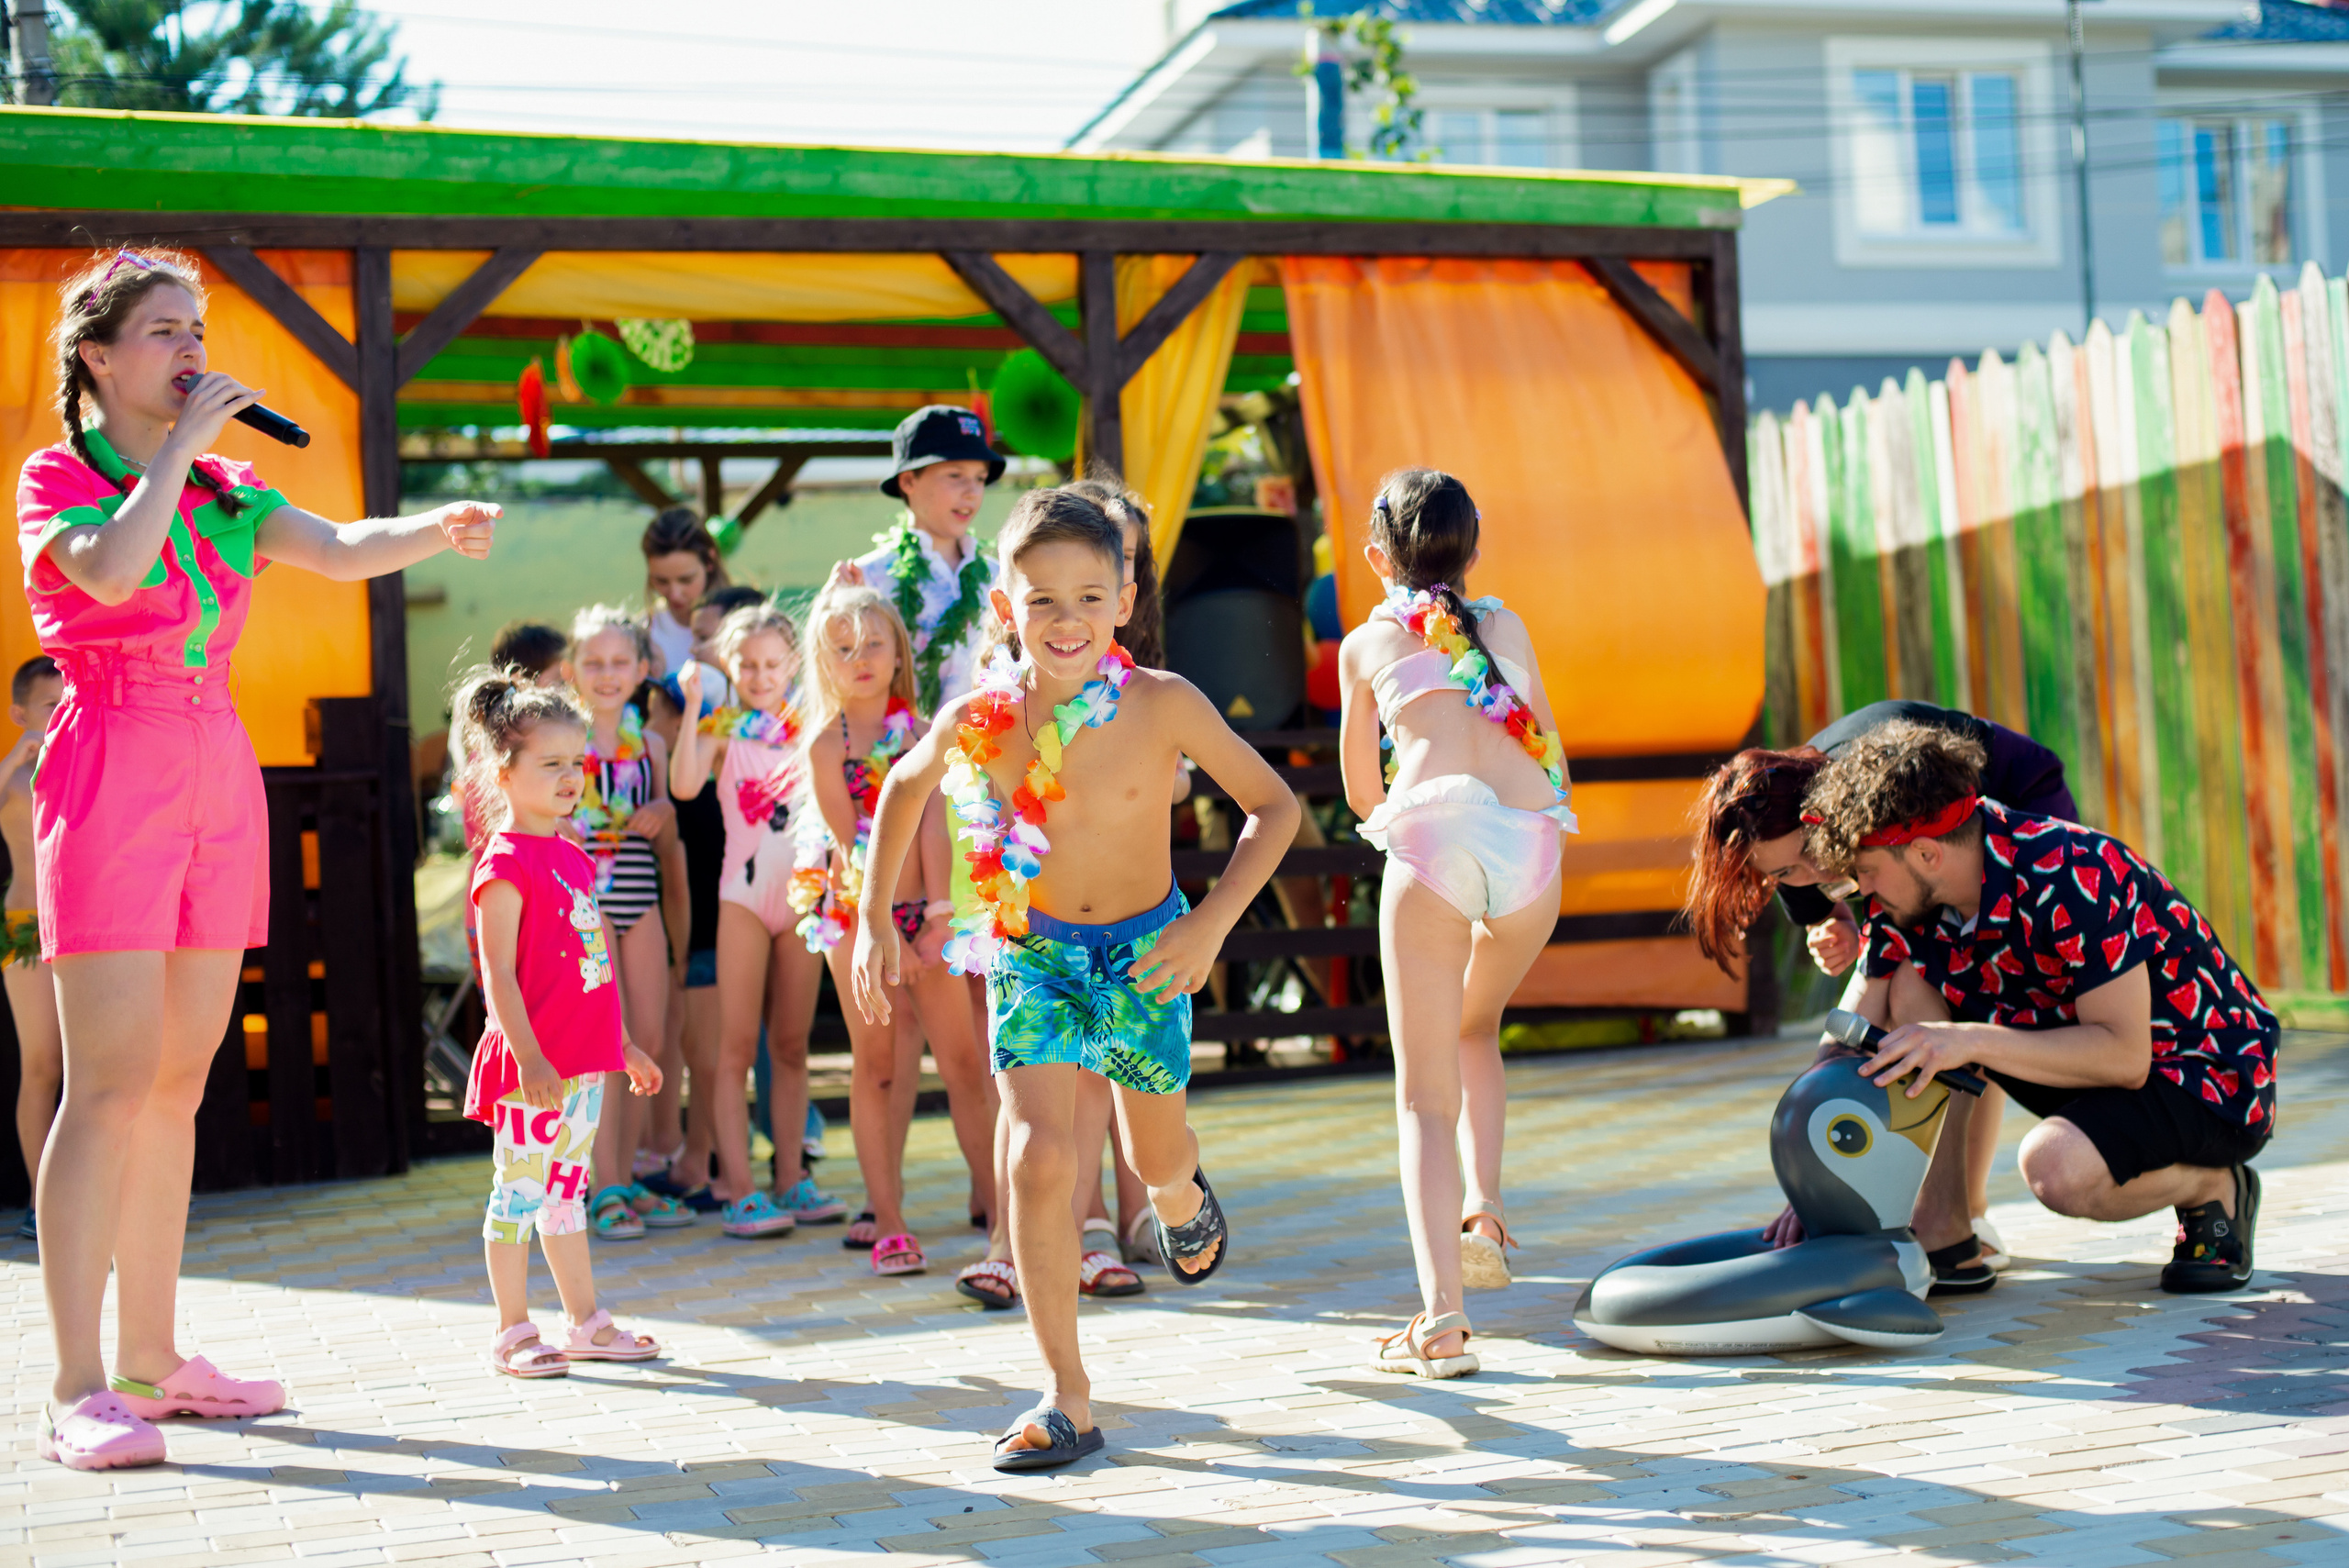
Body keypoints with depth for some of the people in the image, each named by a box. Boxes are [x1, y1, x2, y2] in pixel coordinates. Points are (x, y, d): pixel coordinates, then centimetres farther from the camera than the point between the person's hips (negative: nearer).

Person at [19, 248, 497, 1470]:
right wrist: (183, 445, -15)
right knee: (111, 1083, -10)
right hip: (112, 773, -6)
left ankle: (151, 1358, 17)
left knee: (178, 1083, 9)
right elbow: (110, 567, -23)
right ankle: (77, 1391, -8)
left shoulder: (221, 491, 15)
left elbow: (340, 552, 0)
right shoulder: (57, 477, -1)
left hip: (218, 782, 6)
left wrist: (440, 530, -19)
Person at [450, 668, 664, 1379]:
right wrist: (527, 1055, -23)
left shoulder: (573, 858, 14)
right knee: (519, 1188, 0)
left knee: (566, 1189, 16)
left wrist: (624, 1045, 23)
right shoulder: (506, 863, -11)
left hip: (585, 1059, 8)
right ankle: (512, 1333, 8)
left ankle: (586, 1322, 23)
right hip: (533, 1064, -8)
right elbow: (498, 973, -16)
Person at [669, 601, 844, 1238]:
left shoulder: (810, 724, 8)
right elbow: (684, 785, -17)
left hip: (803, 892, 3)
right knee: (737, 1045, -3)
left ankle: (791, 1180, 15)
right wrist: (691, 707, -22)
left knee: (791, 1043, 9)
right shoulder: (723, 728, -2)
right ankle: (739, 1189, -3)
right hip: (744, 892, -3)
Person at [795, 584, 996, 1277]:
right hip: (856, 910, -1)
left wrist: (937, 914, -12)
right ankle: (887, 1221, 8)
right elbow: (850, 844, -4)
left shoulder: (919, 731, 4)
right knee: (876, 1063, 2)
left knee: (965, 1062, 0)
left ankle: (1006, 1210, 6)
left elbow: (931, 825, -4)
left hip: (922, 911, 1)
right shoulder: (827, 742, 0)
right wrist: (883, 931, -9)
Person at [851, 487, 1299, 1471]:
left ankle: (1183, 1200, 59)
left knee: (1155, 1156, 18)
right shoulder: (976, 719, -18)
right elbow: (905, 786, 5)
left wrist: (1211, 923, -22)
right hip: (1033, 953, 0)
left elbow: (1273, 805, -12)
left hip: (1145, 951, 0)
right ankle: (1068, 1403, -5)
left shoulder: (1163, 705, -23)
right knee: (1039, 1160, -15)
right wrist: (874, 919, 2)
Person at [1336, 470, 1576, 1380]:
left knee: (1425, 1094, 2)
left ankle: (1441, 1316, -12)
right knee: (1475, 1030, 30)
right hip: (1533, 842, 3)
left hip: (1432, 834, -2)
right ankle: (1482, 1211, 11)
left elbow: (1362, 792, 27)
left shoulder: (1367, 643, 21)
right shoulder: (1508, 628, 26)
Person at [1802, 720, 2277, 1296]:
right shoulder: (1910, 896, -8)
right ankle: (1943, 1238, -5)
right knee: (1915, 987, -9)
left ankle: (2214, 1189, -2)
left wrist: (1970, 1040, -37)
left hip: (2211, 1081, -8)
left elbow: (2126, 1056, -31)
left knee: (2054, 1167, -35)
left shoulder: (2071, 878, -30)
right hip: (2103, 1065, 8)